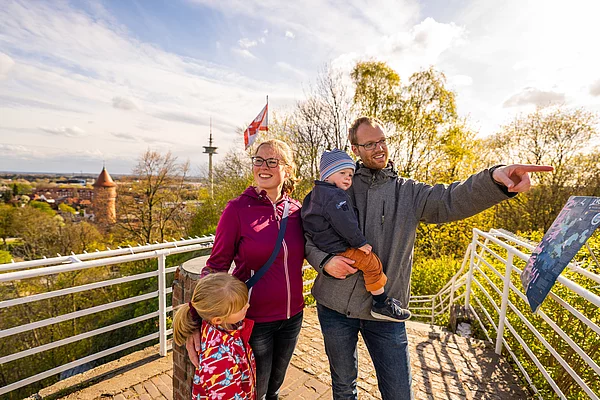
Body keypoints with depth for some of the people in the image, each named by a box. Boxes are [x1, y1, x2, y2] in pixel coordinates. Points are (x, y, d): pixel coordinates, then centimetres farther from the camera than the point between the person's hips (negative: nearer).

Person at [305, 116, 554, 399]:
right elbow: (307, 235, 2)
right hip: (335, 307, 0)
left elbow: (451, 199, -17)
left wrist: (494, 179, -35)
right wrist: (324, 260, -17)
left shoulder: (409, 192, 1)